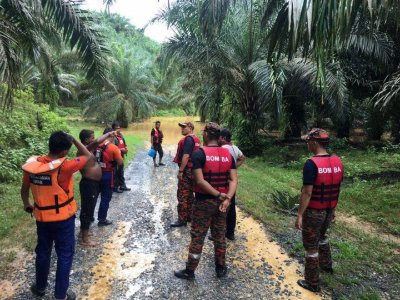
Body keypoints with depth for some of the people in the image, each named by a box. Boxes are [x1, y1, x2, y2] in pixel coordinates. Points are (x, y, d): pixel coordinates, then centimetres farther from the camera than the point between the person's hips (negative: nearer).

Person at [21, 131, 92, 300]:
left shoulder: (32, 164, -9)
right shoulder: (64, 167, -26)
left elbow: (24, 189, 6)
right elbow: (87, 156, -11)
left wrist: (27, 205, 24)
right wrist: (74, 139, -4)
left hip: (42, 217, 5)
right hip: (64, 218, -5)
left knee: (43, 252, 24)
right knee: (65, 255, 11)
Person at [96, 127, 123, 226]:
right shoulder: (114, 148, -16)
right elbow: (120, 163, -11)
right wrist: (119, 154, 6)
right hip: (107, 175, -6)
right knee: (106, 197, 8)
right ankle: (102, 219, 17)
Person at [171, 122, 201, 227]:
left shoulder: (188, 139, -16)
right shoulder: (196, 139, 14)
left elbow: (186, 156, -24)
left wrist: (180, 171, -22)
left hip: (187, 170, -10)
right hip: (193, 169, 10)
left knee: (182, 195, -4)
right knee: (189, 194, 16)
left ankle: (182, 219, 1)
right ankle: (189, 216, 24)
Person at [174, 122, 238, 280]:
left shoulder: (199, 153, -13)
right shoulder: (228, 154, 2)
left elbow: (200, 181, -20)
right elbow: (234, 180, -6)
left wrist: (219, 195, -15)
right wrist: (227, 198, -15)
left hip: (203, 201, -4)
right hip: (221, 202, 5)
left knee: (197, 237, 7)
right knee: (220, 236, 17)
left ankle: (189, 271, 20)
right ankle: (220, 268, 31)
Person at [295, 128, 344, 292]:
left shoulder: (311, 164, -23)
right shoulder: (338, 161, -1)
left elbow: (307, 193, -23)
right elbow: (337, 188, 8)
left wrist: (300, 215, -16)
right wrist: (333, 208, 20)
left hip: (313, 211, -7)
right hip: (329, 210, 7)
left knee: (311, 246, 8)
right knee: (321, 236, 32)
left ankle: (312, 283, 22)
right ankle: (326, 264, 50)